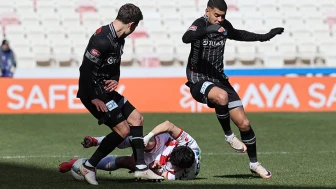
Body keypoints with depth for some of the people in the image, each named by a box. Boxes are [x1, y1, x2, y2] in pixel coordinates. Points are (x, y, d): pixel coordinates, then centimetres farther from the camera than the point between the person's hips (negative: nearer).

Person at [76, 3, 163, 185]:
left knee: (136, 119, 12)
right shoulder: (103, 39, -23)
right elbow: (85, 69, -25)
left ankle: (140, 168, 14)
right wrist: (93, 98, -22)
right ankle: (89, 166, -1)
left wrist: (115, 80, 0)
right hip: (94, 93, -10)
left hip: (106, 90, 10)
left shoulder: (119, 39, 8)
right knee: (123, 130, -13)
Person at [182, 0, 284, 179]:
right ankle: (228, 135, -15)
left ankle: (254, 163, 17)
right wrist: (207, 30, -54)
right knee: (222, 96, -40)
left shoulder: (224, 25, 3)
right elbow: (186, 38, -39)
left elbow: (237, 35, 27)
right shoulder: (200, 24, -16)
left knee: (244, 123, -2)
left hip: (219, 79, 6)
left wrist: (263, 37, 25)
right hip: (199, 81, -6)